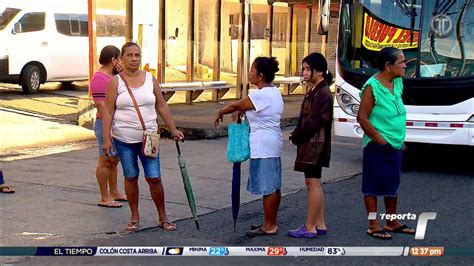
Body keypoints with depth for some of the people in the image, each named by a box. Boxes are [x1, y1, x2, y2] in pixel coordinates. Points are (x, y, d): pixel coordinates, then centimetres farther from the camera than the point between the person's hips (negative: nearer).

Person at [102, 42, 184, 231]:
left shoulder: (150, 79, 5)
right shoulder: (115, 82, -2)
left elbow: (162, 106, 9)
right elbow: (108, 112, -5)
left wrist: (173, 129, 6)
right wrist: (106, 139, -11)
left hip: (148, 138, 1)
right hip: (124, 139, -1)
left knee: (154, 178, -3)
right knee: (131, 177, 8)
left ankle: (163, 217, 11)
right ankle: (134, 217, 21)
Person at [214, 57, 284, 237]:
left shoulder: (260, 95, -19)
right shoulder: (273, 91, 11)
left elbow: (235, 105, -7)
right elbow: (244, 105, 23)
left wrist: (220, 113, 9)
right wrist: (240, 111, 6)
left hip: (263, 146, -10)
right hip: (273, 142, 10)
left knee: (267, 187, -3)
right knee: (273, 186, 14)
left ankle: (269, 226, 3)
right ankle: (271, 222, 23)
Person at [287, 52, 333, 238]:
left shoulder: (323, 94, -17)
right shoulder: (314, 91, 14)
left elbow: (313, 122, -21)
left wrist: (295, 136, -10)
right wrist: (297, 135, 3)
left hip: (314, 145, -10)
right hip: (310, 144, 10)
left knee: (312, 184, -4)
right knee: (314, 184, 15)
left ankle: (310, 228, 1)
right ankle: (320, 224, 23)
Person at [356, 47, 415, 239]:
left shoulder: (397, 83, 6)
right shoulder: (372, 86, -17)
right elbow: (362, 118, -18)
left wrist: (399, 138, 13)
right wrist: (379, 139, -15)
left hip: (395, 144, 8)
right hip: (377, 146, -8)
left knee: (392, 185, 17)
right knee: (373, 185, 2)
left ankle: (392, 222, 30)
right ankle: (373, 226, 10)